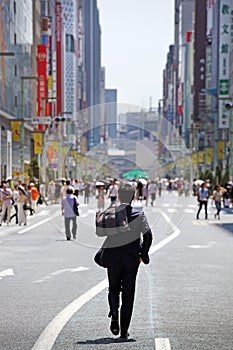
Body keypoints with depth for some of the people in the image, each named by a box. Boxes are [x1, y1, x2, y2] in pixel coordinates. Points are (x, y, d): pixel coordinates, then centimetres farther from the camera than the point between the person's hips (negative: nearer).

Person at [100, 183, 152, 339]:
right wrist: (144, 253, 2)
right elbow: (148, 235, -10)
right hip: (131, 257, 0)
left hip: (113, 257, 0)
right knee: (128, 293, 8)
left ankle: (114, 314, -10)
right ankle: (124, 330, 7)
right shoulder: (139, 214, -4)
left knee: (114, 288, 18)